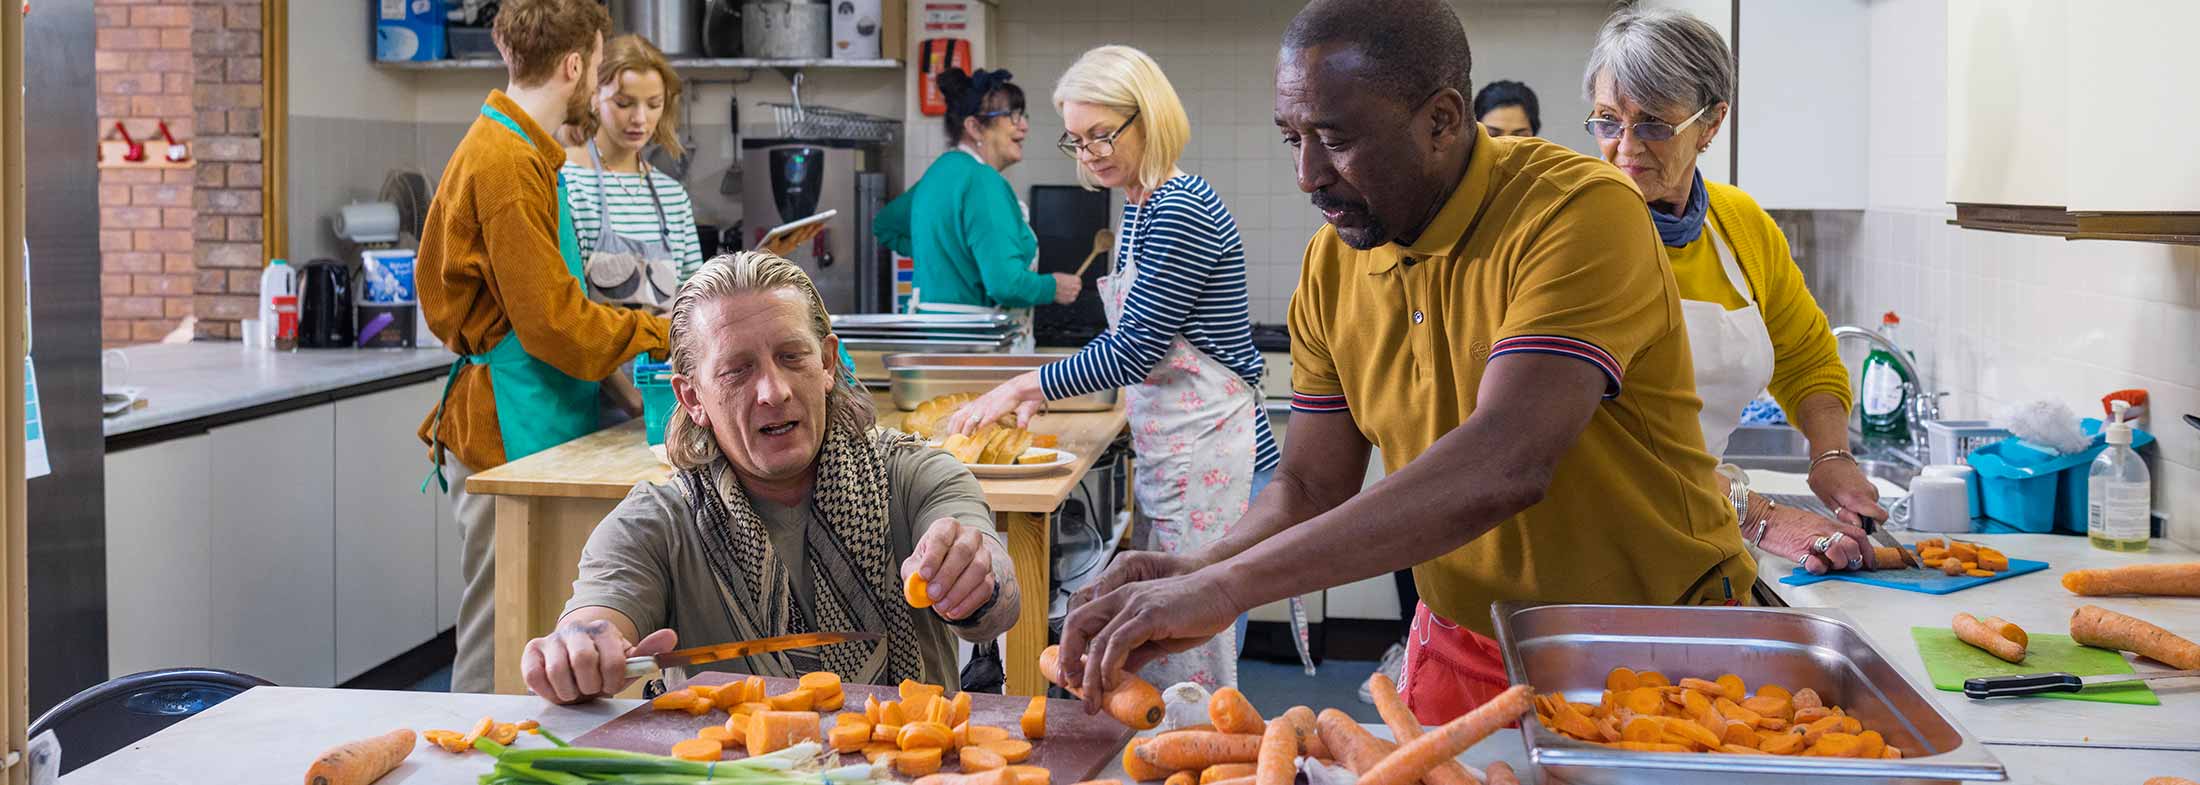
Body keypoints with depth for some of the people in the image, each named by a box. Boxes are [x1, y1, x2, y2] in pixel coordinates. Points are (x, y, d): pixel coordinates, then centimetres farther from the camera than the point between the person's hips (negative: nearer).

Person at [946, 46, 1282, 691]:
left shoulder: (1180, 211, -16)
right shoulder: (1142, 208, 15)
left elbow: (1135, 349, -18)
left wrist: (1026, 384, -10)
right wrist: (1043, 391, 11)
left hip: (1212, 457, -10)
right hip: (1173, 457, 10)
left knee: (1193, 671, -4)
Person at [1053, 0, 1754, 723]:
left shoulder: (1580, 212, -24)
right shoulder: (1331, 266, -2)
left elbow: (1506, 466, -37)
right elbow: (1312, 487, 3)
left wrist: (1227, 587, -40)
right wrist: (1202, 573, -20)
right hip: (1460, 654, 5)